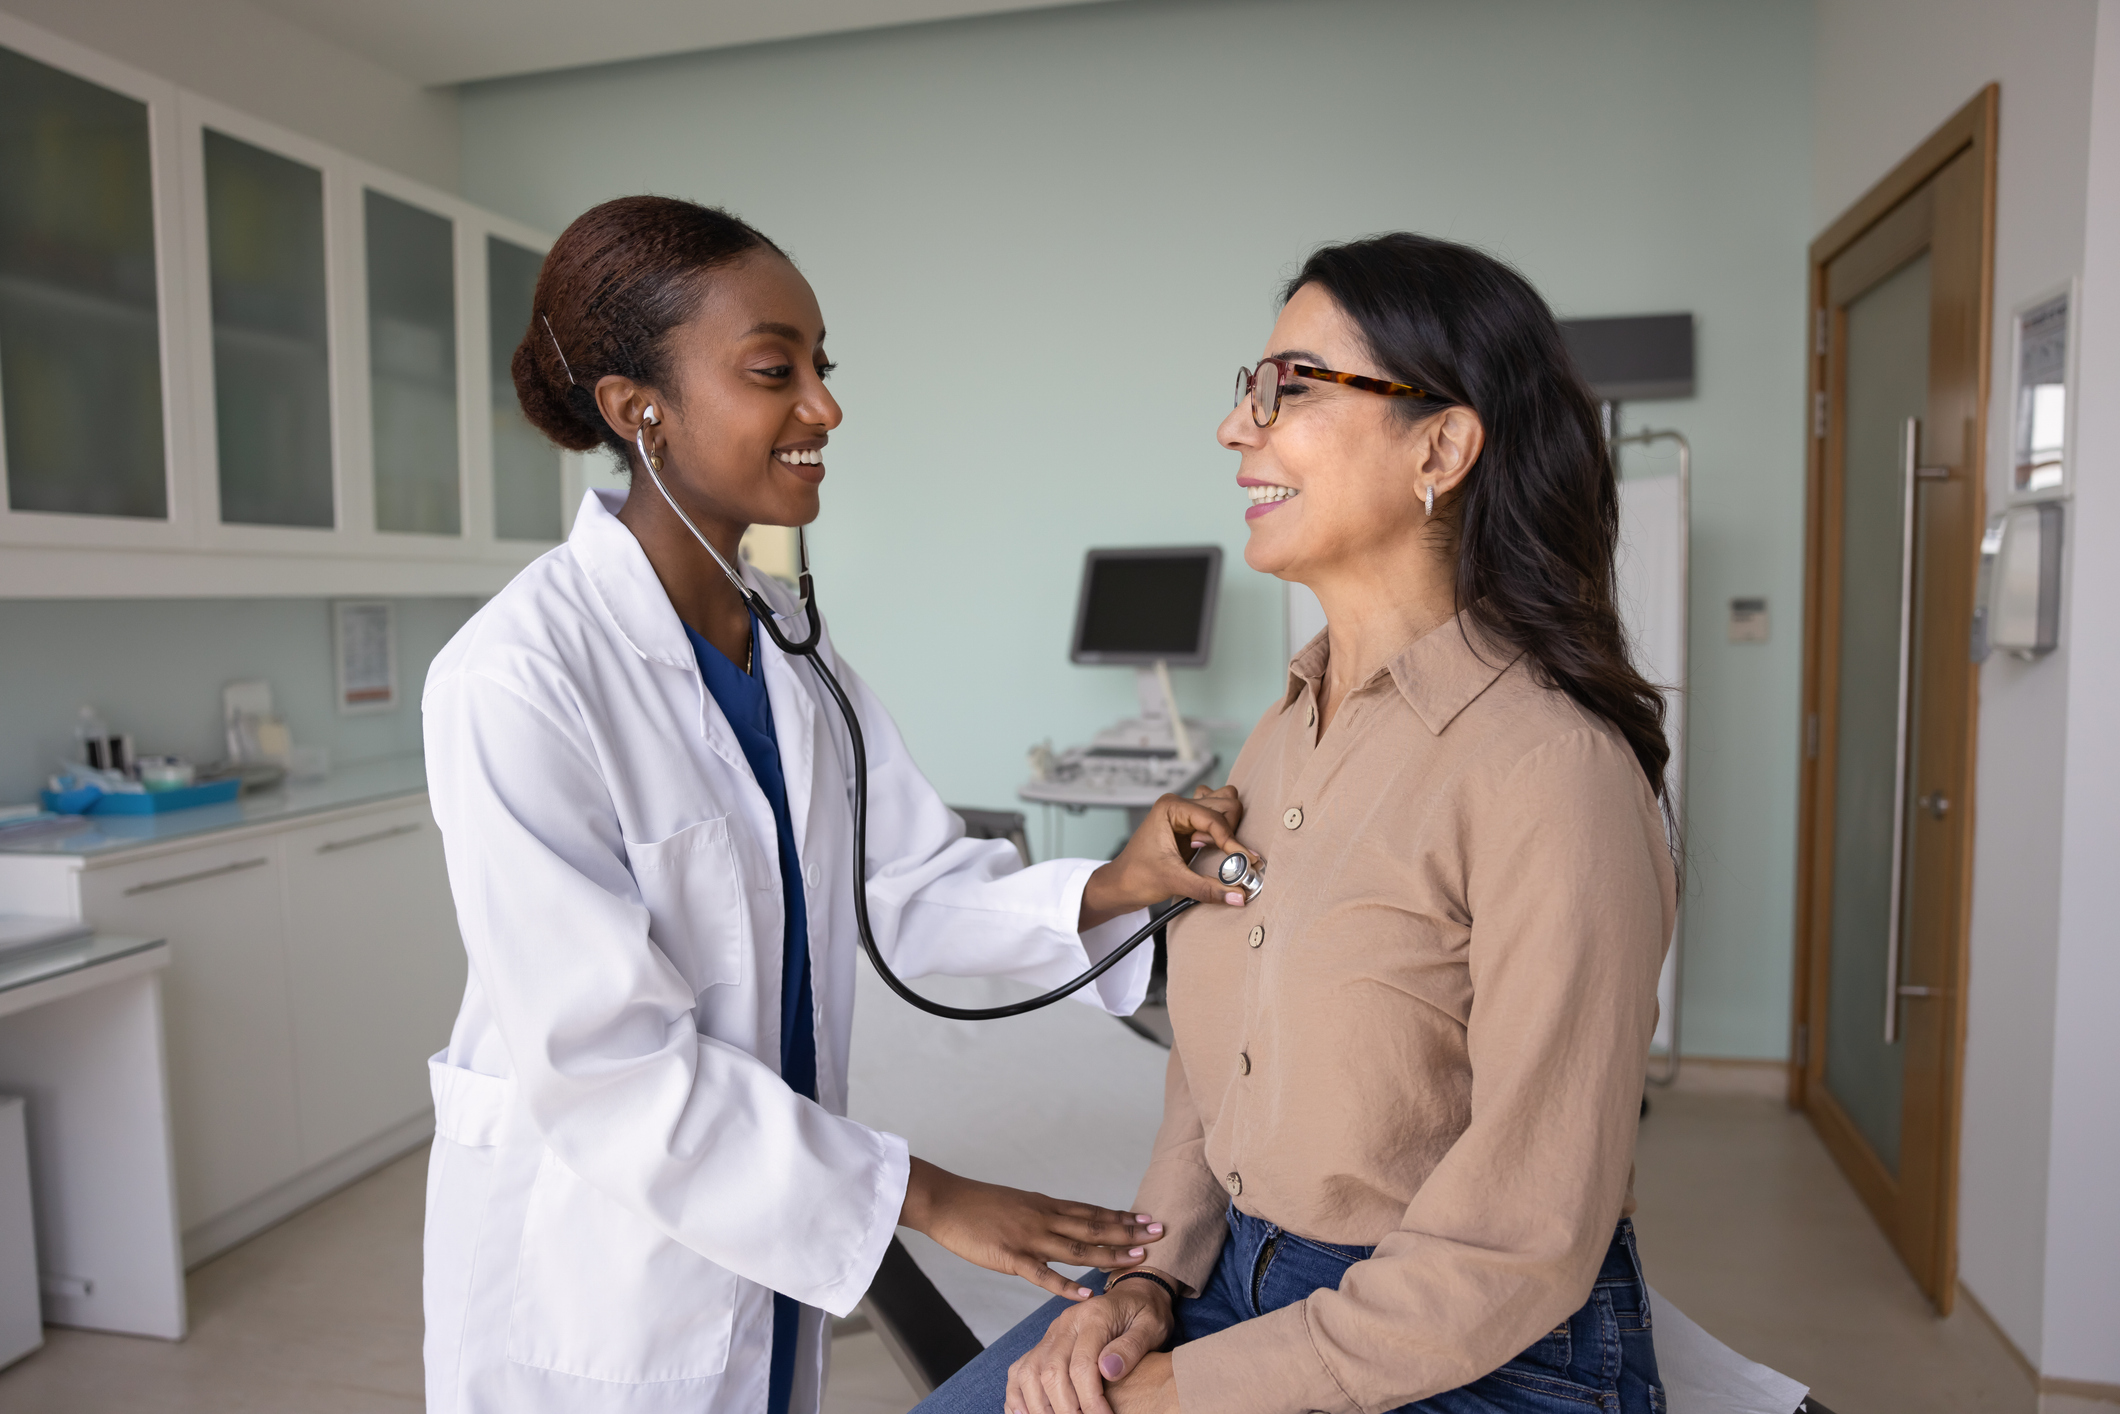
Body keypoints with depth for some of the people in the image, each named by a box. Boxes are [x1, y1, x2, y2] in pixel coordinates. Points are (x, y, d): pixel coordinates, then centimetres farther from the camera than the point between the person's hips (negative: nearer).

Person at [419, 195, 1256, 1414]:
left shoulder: (785, 635, 0)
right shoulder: (514, 679, -24)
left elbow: (911, 880, -1)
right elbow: (603, 1060, -25)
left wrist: (1106, 892, -19)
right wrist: (922, 1198, -22)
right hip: (593, 1259, -6)